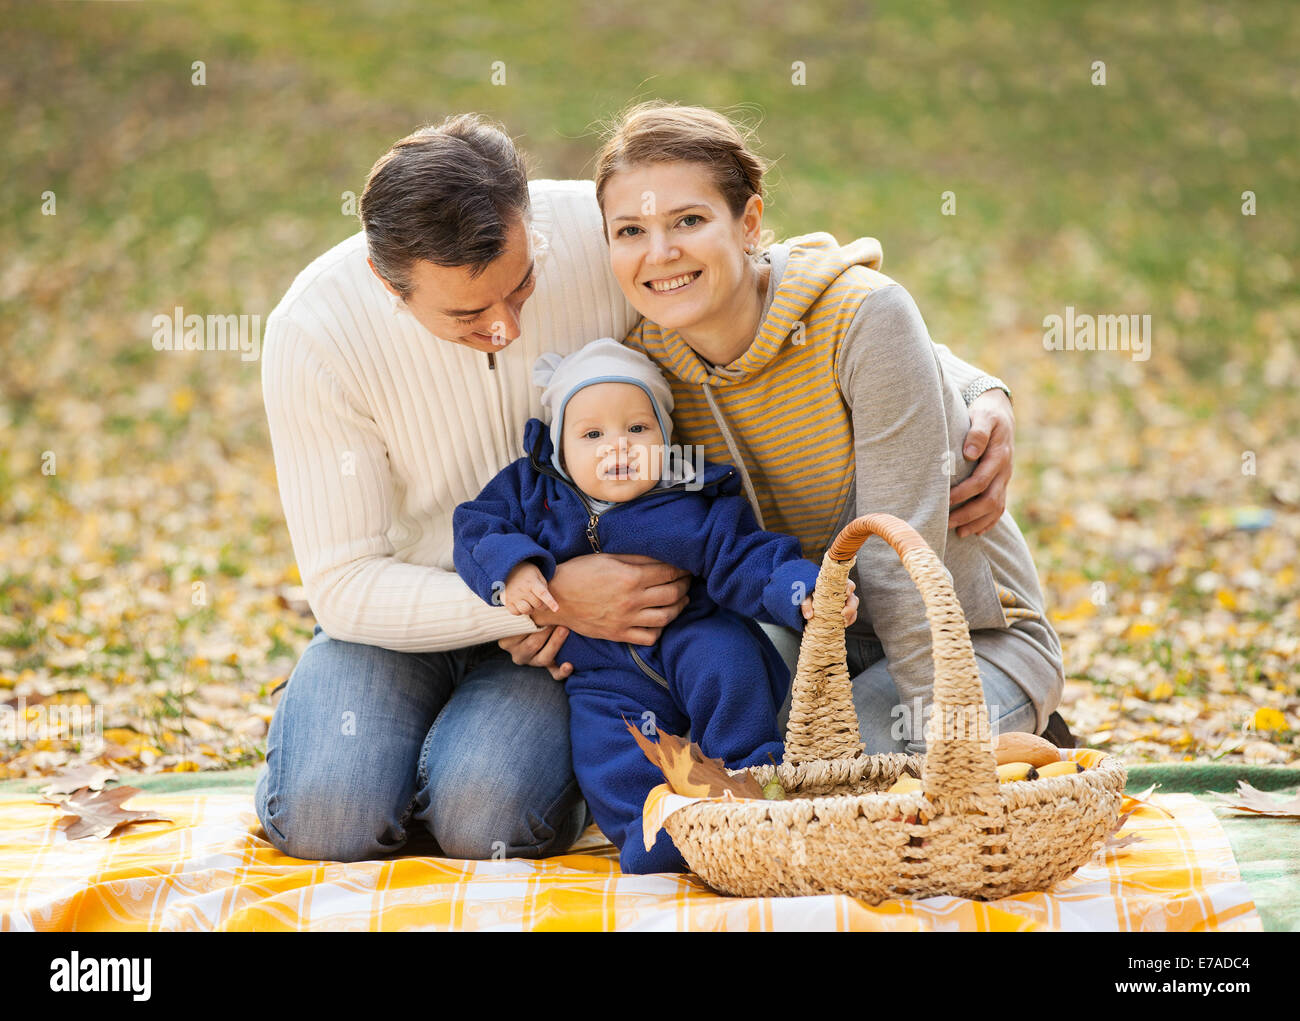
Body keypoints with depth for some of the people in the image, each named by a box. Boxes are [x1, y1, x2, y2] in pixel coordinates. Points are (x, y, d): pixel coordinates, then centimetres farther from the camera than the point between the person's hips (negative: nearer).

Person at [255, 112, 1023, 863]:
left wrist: (978, 392, -21)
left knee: (487, 817, -28)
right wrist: (547, 600, -30)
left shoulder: (600, 233, -20)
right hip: (405, 609, 0)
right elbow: (345, 584, -19)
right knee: (331, 815, -25)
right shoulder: (317, 333, -22)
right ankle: (317, 722, 11)